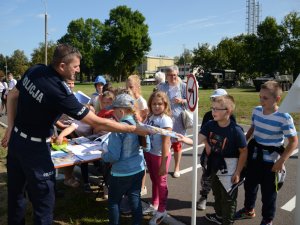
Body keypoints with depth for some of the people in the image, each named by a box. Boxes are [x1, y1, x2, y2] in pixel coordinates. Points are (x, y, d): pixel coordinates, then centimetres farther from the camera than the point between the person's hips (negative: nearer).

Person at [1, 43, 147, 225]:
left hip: (16, 139, 8)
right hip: (34, 147, -8)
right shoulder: (60, 93, -29)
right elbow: (97, 123, -27)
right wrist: (135, 129, -21)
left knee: (15, 193, 23)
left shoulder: (35, 70, -7)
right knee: (44, 200, 7)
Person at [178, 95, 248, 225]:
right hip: (214, 167, 6)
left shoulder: (236, 130, -24)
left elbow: (244, 152, -16)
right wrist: (184, 139, -34)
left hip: (229, 170, -6)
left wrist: (238, 172, -14)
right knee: (217, 194, 27)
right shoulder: (210, 125, -9)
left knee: (228, 197, 13)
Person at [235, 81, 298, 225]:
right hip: (254, 152, 6)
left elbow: (293, 141, -17)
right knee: (250, 184, 21)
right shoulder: (256, 110, -5)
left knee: (268, 190, 10)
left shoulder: (284, 117, -22)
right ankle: (249, 210, 44)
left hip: (271, 157, -5)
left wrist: (281, 161, -21)